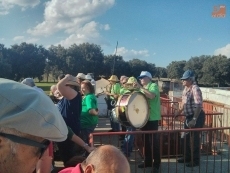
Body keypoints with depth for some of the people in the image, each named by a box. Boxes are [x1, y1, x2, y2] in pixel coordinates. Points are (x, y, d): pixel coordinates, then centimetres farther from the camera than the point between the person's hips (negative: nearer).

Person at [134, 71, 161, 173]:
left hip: (152, 118, -8)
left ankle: (156, 163, 3)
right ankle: (148, 160, 23)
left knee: (153, 140, -5)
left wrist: (140, 87, -24)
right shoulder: (143, 88, 18)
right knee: (146, 140, 12)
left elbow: (152, 95, -25)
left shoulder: (154, 85, -5)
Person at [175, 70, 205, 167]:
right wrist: (179, 112, 25)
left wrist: (194, 119, -30)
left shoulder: (195, 89, -20)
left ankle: (195, 160, 13)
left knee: (194, 138, 0)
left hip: (196, 116, -9)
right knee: (187, 137, 17)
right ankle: (187, 157, 31)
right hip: (188, 116, 9)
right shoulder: (186, 88, 9)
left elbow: (199, 105, -26)